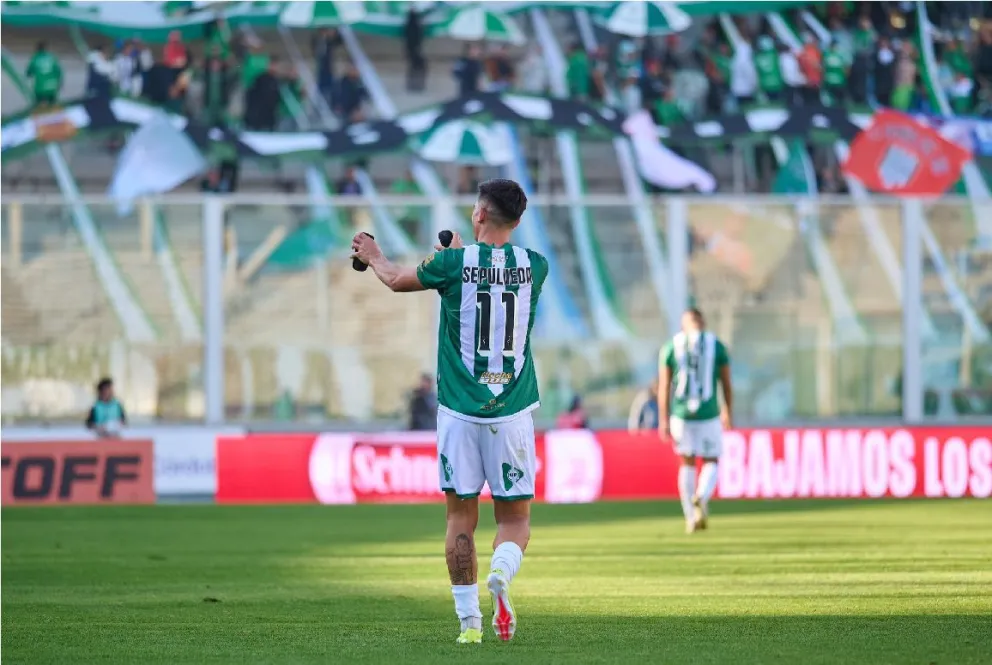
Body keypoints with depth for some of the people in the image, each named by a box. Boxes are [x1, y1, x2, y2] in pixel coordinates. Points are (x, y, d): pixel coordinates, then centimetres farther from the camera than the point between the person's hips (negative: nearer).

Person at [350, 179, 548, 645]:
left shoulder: (455, 263, -6)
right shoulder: (534, 266, 2)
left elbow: (397, 280, 14)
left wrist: (373, 257, 35)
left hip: (459, 410, -1)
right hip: (512, 411, 1)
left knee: (461, 515, 8)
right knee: (514, 516, 7)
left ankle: (469, 620, 5)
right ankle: (501, 572, -24)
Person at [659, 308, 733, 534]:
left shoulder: (671, 348, 1)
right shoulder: (718, 346, 1)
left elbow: (664, 386, -1)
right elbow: (726, 384, 6)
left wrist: (663, 420, 3)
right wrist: (728, 413, 21)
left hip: (681, 414, 1)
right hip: (708, 414, -1)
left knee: (687, 463, 17)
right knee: (711, 463, 13)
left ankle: (691, 517, 15)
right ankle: (702, 496, -19)